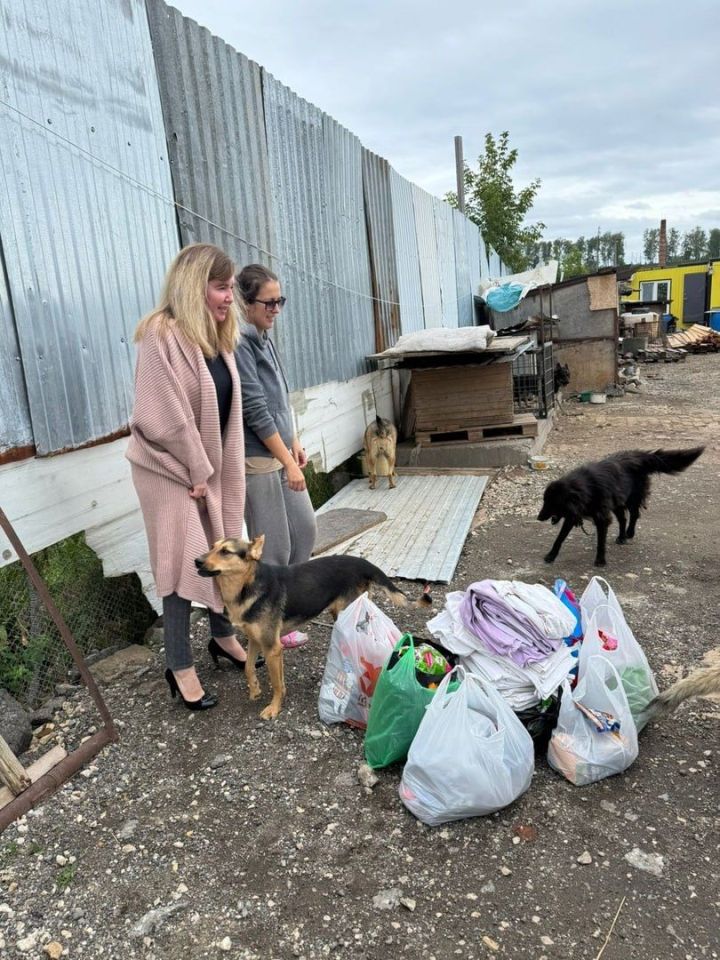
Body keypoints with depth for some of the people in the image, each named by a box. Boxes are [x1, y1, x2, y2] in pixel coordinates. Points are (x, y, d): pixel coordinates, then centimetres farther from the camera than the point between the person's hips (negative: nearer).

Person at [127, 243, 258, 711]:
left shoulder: (217, 335, 7)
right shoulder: (162, 335, -19)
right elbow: (168, 417, -22)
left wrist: (216, 470, 7)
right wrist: (197, 472, -15)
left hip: (212, 466, 8)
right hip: (173, 470, -7)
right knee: (185, 563, -1)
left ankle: (223, 637, 35)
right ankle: (180, 667, 14)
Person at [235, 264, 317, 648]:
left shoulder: (264, 338, 10)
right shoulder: (238, 345, -17)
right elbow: (255, 410, -20)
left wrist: (294, 443, 14)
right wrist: (289, 462, -17)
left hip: (280, 451, 9)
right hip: (257, 460, -9)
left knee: (305, 528, 17)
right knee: (274, 545, 2)